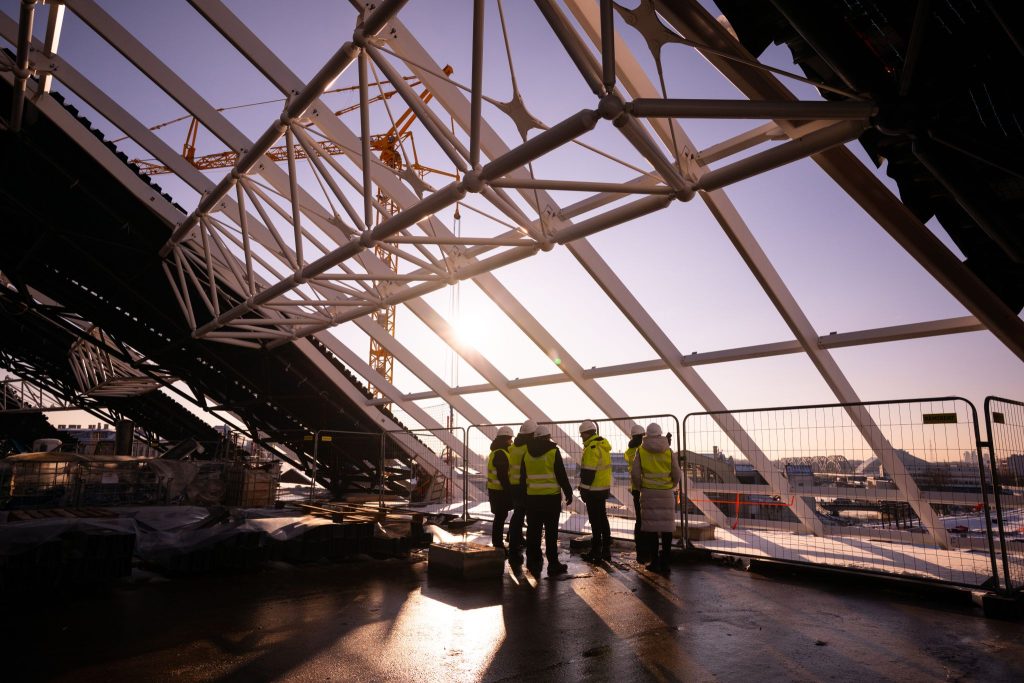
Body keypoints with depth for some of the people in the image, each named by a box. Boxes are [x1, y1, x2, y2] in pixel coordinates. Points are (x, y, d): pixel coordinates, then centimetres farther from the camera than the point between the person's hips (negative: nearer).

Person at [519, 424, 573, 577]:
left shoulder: (527, 453, 6)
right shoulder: (553, 451, -7)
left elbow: (522, 477, 10)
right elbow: (561, 475, -7)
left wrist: (523, 495, 18)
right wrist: (568, 493, 2)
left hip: (532, 497, 4)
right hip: (551, 497, -4)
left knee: (533, 532, 9)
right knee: (551, 532, 2)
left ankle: (534, 563, 14)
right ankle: (553, 565, 7)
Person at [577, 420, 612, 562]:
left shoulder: (592, 448, -19)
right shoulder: (603, 446, 12)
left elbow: (588, 472, -21)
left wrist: (584, 490, -14)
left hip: (594, 490, -9)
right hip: (604, 488, 10)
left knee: (595, 520, -2)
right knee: (602, 518, 16)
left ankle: (596, 552, 5)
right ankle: (606, 551, 24)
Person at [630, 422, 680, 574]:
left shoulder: (641, 451, -2)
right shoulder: (669, 451, 0)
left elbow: (635, 473, -6)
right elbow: (676, 474, 0)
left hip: (648, 492, 0)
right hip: (667, 493, 1)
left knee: (651, 527, 4)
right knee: (667, 527, 5)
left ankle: (655, 562, 6)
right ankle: (665, 562, 7)